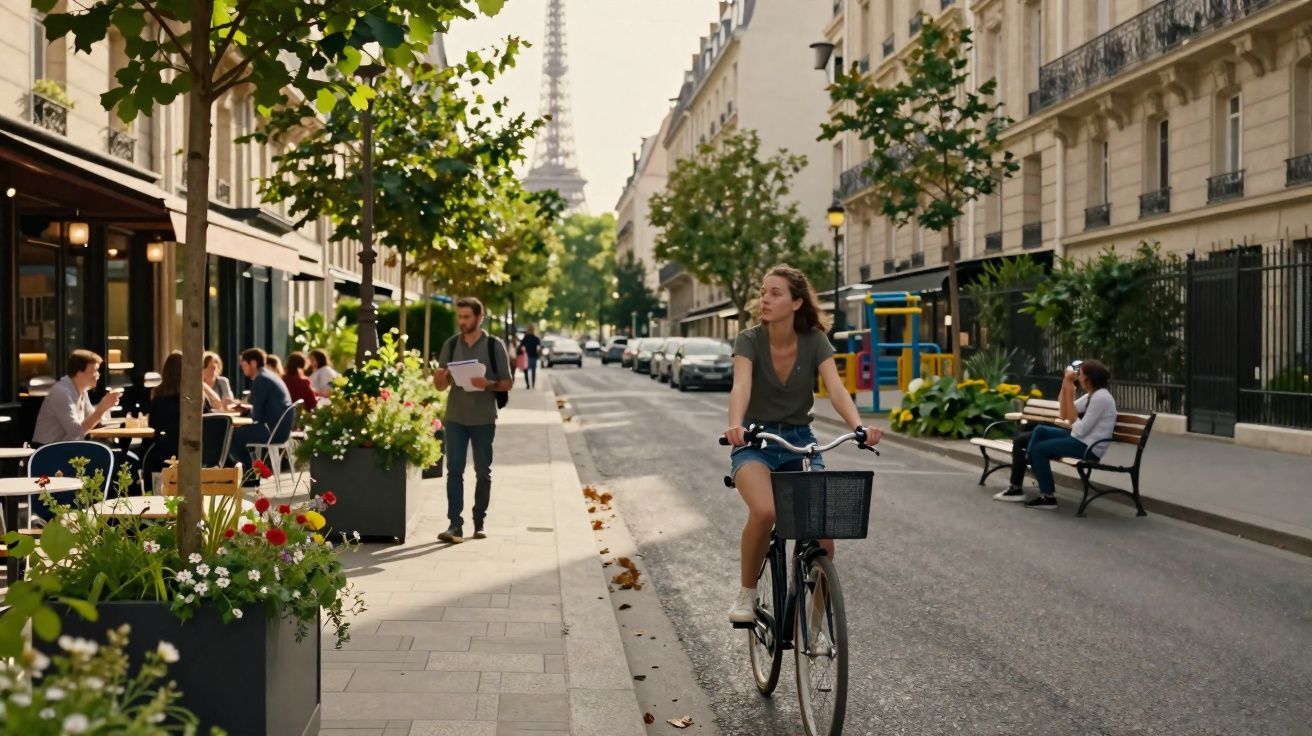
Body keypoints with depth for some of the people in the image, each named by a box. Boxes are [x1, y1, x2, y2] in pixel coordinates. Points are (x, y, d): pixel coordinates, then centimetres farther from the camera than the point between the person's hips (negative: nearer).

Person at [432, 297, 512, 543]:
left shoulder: (494, 345, 0)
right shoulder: (451, 344, 7)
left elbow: (508, 383, -1)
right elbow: (440, 386, 10)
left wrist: (488, 384, -20)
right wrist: (441, 376, -13)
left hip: (483, 419, -1)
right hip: (455, 418, 1)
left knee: (483, 472, 7)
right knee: (454, 470, -6)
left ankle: (479, 522, 20)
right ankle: (455, 525, -8)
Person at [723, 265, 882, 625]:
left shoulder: (815, 341, -6)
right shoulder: (749, 340, -11)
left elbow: (836, 388, -20)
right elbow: (741, 386, -29)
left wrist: (859, 426, -40)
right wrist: (735, 425, -50)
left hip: (800, 441, 2)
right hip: (755, 443, -2)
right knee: (764, 511, -33)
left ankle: (818, 617, 6)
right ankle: (746, 592, -7)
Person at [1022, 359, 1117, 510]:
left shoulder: (1101, 398, -20)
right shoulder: (1092, 395, 10)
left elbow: (1080, 430, -22)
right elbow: (1063, 414, 13)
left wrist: (1069, 393, -18)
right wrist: (1065, 387, 2)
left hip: (1090, 447, -10)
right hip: (1081, 439, 10)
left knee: (1039, 449, -10)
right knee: (1040, 430, 6)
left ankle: (1048, 497, -3)